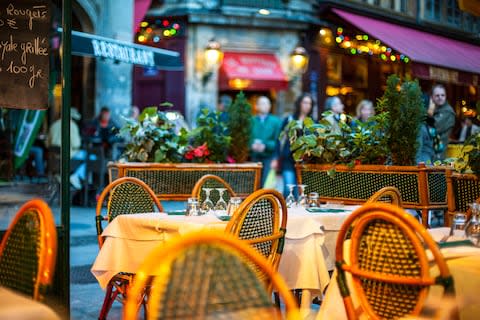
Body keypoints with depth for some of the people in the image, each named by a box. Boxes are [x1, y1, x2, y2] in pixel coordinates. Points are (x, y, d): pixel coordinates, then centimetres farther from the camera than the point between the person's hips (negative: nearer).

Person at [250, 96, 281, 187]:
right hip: (255, 158, 2)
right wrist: (252, 145, -14)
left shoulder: (275, 121, 6)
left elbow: (278, 141, -1)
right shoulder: (251, 121, 10)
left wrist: (266, 146, -14)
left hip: (269, 157, -2)